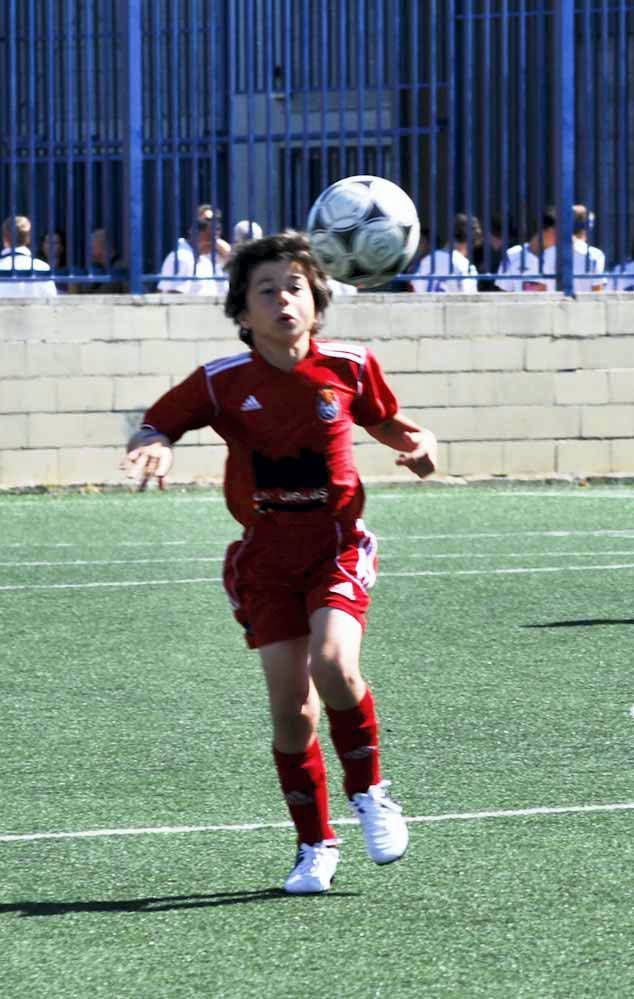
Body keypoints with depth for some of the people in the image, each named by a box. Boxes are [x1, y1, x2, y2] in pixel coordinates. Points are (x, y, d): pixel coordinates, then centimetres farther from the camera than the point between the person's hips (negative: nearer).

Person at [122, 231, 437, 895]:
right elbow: (157, 424, 5)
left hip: (336, 544, -1)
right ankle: (315, 846, 14)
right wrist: (153, 448, -18)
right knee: (290, 704, -3)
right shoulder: (222, 383, -5)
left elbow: (384, 422, 16)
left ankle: (369, 791, 1)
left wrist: (417, 442, -4)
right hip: (265, 553, 1)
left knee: (333, 664, -25)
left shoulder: (350, 368, -2)